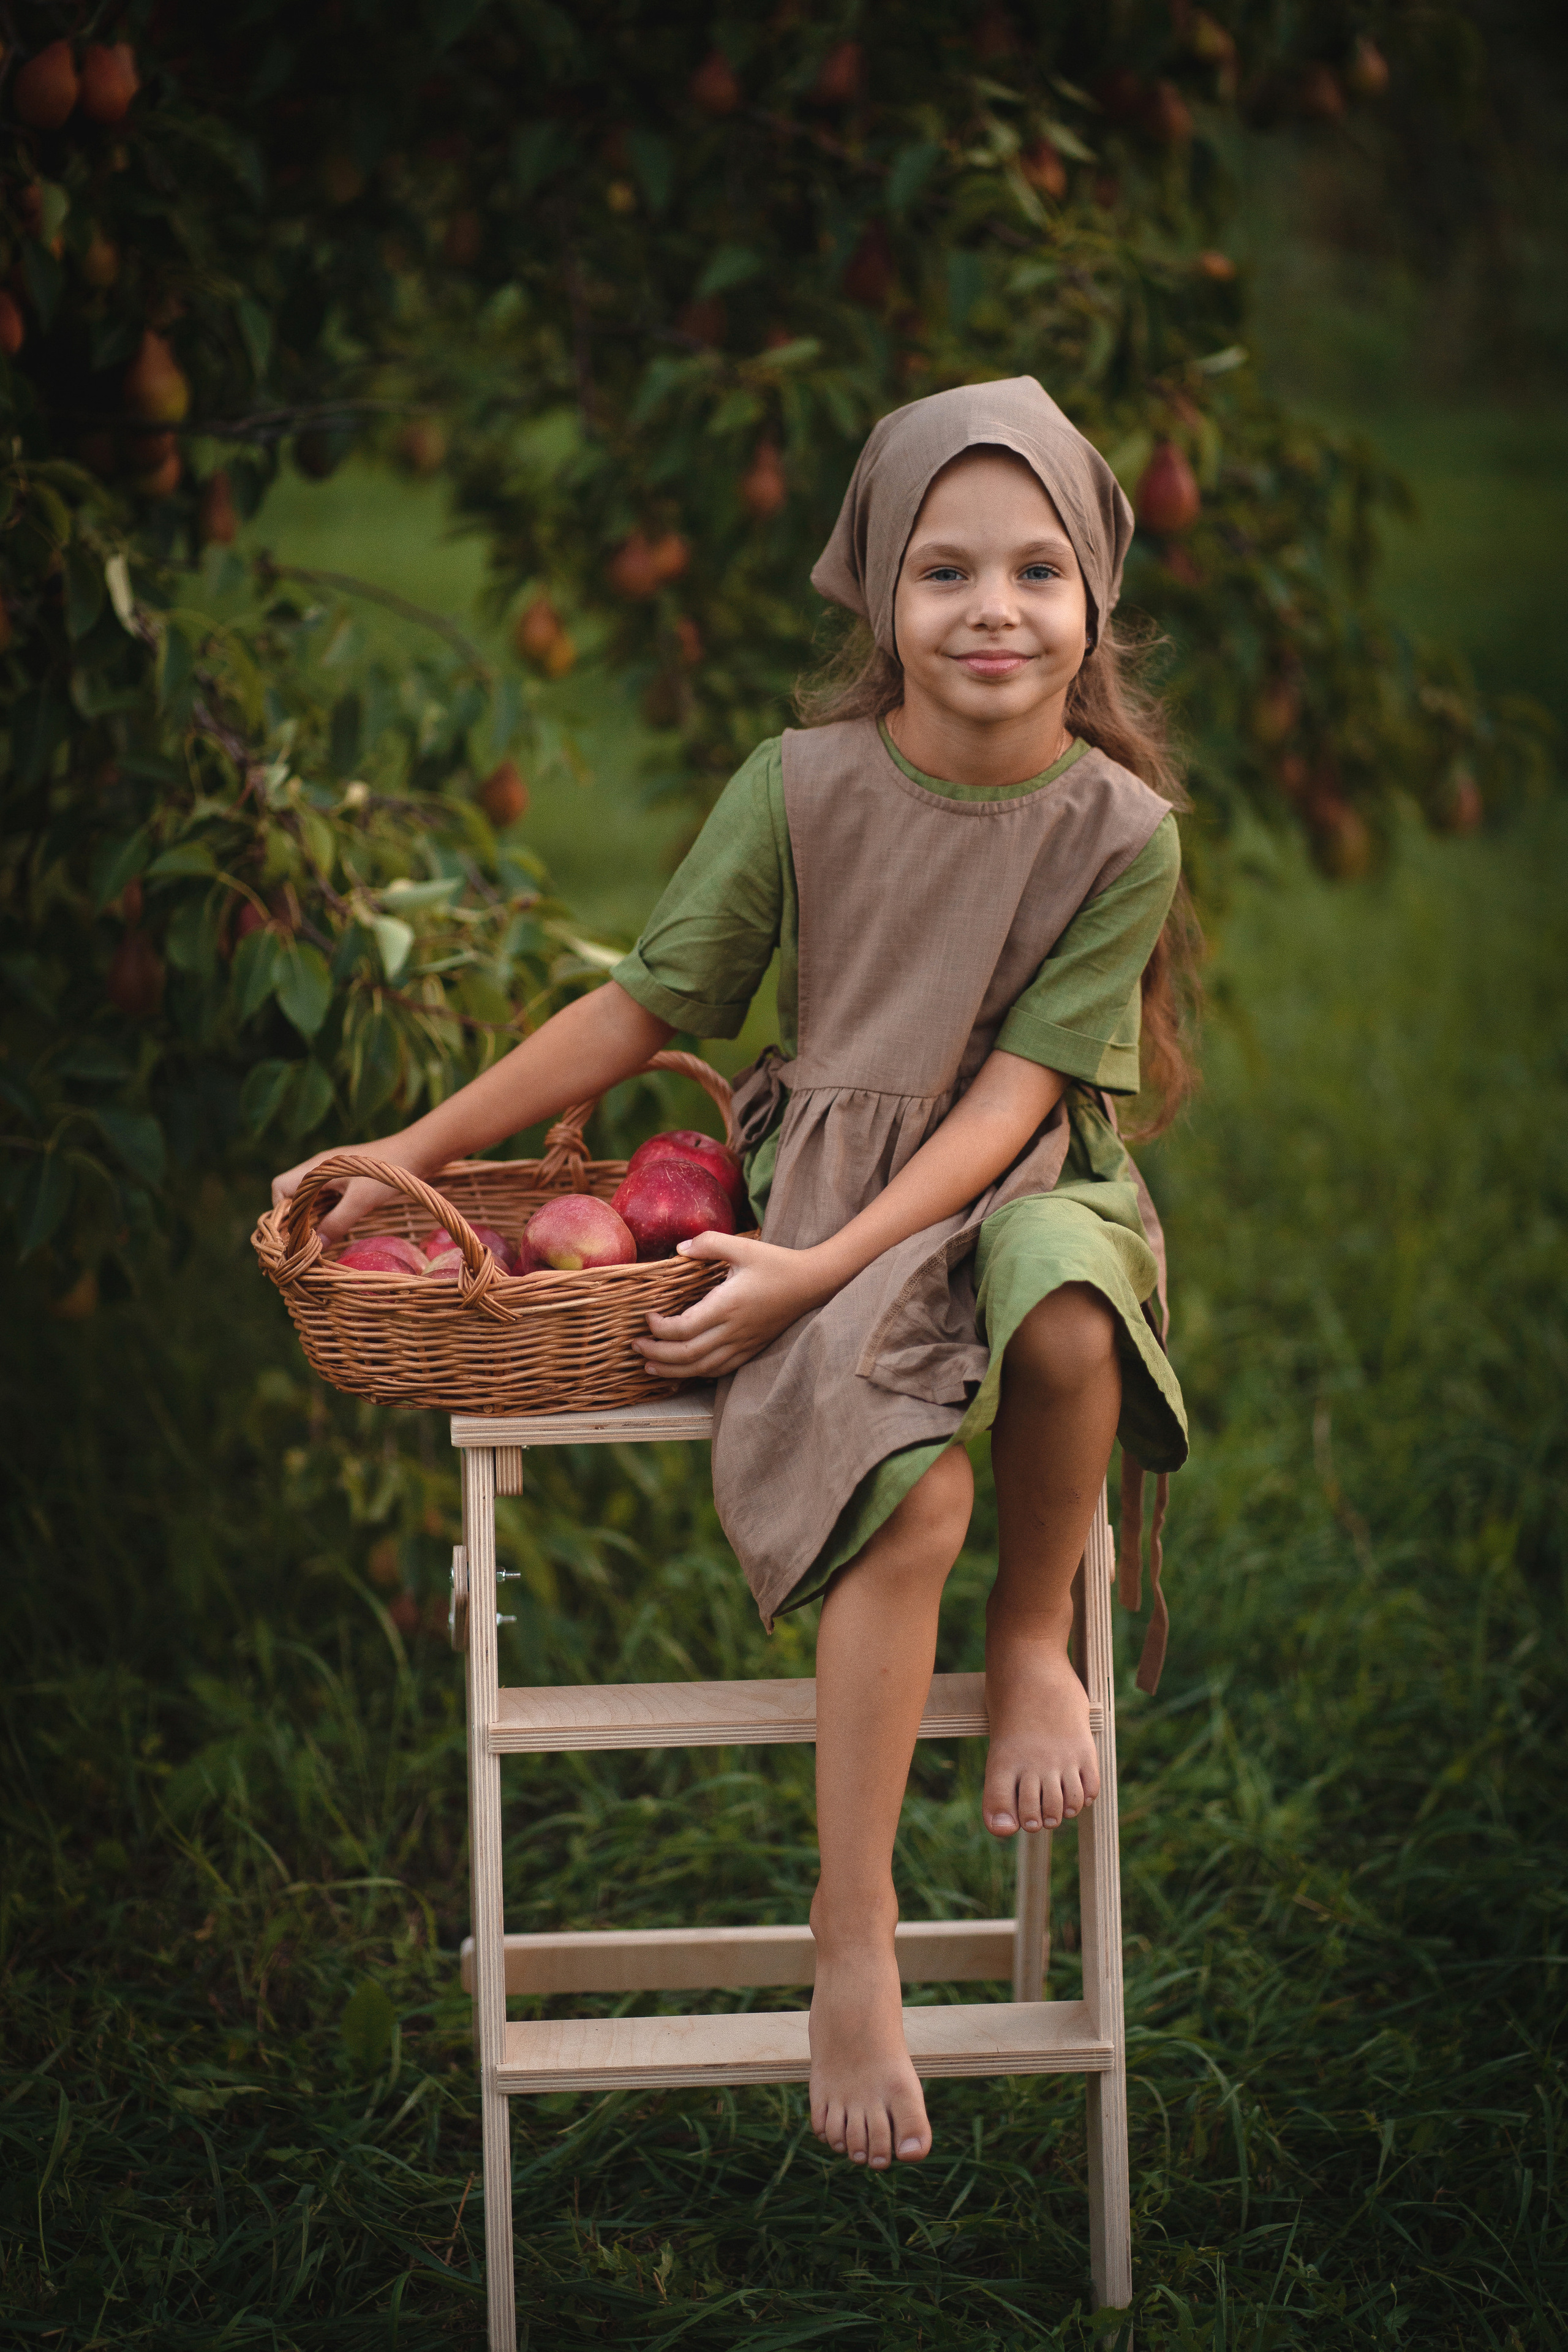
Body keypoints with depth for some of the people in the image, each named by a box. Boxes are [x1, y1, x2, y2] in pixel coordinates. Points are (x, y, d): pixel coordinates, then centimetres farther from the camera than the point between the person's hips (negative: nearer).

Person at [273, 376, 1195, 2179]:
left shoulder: (1121, 829, -7)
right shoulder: (806, 783, -4)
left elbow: (1013, 1096, -12)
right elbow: (644, 1007, 5)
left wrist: (818, 1272, -22)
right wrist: (412, 1152, 2)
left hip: (1019, 1182, 0)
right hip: (826, 1174, 0)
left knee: (1066, 1316, -38)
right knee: (914, 1496, -29)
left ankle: (1034, 1642, -8)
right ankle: (852, 1947, -20)